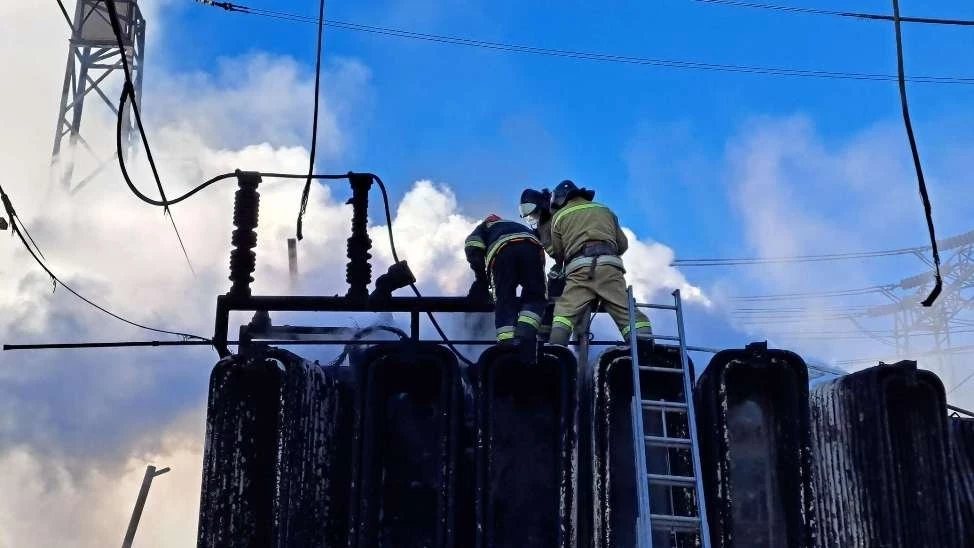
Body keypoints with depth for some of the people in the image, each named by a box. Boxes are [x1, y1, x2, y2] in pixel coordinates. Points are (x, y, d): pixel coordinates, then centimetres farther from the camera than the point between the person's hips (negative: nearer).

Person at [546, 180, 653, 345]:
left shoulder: (559, 216, 21)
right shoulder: (605, 211, 31)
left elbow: (558, 252, 20)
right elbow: (623, 244, 28)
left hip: (579, 269, -2)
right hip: (610, 266, 2)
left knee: (564, 313, -3)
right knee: (628, 313, -6)